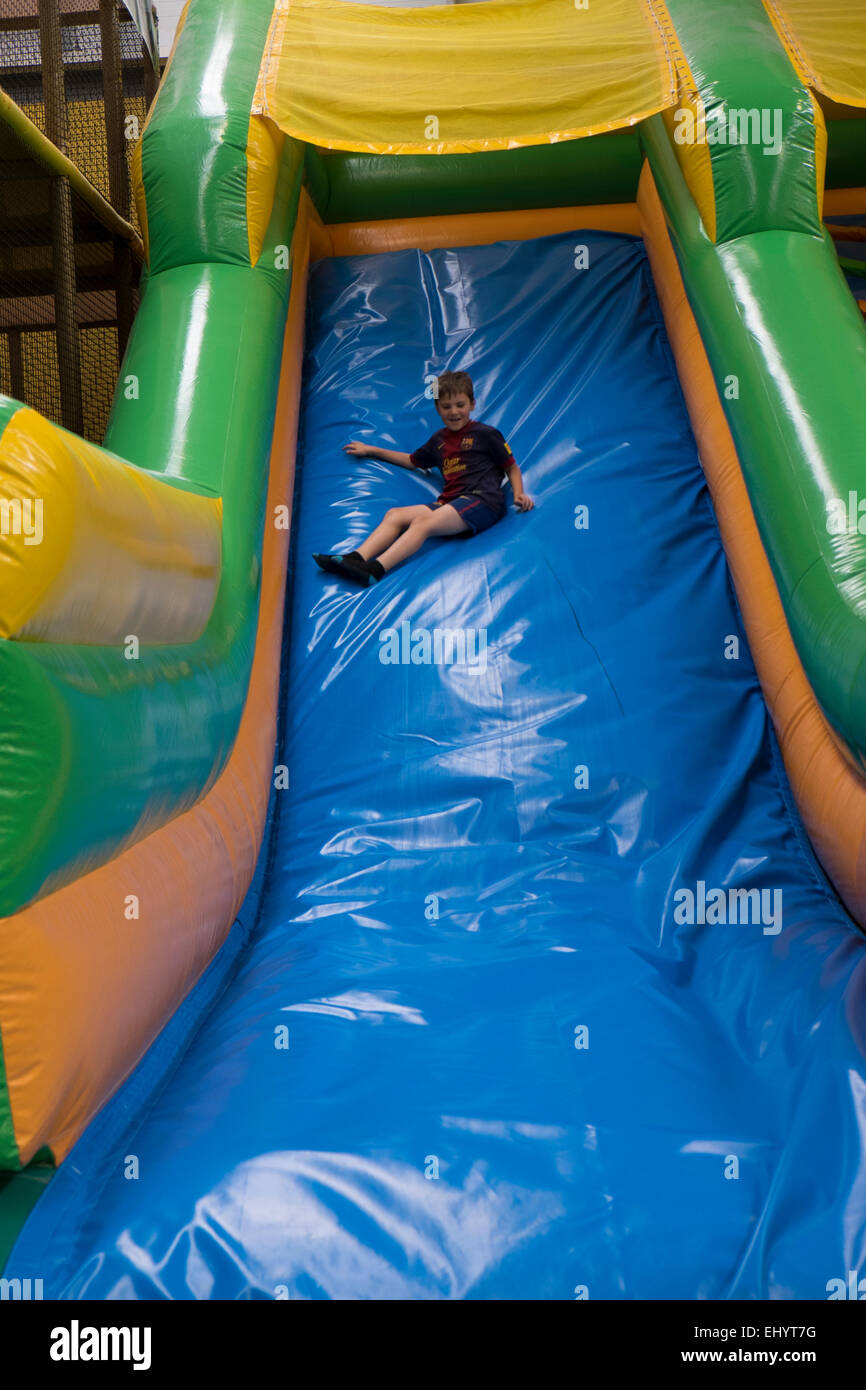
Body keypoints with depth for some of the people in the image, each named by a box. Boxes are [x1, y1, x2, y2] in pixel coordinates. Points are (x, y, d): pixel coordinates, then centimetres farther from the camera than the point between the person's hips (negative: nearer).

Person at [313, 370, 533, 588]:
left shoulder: (485, 434, 8)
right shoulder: (439, 440, 26)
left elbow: (512, 468, 12)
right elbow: (412, 461, 41)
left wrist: (519, 494, -8)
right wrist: (370, 450, 42)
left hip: (482, 499, -7)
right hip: (450, 502, 7)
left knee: (423, 521, -29)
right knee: (395, 514, -13)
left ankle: (374, 570, -46)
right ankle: (356, 558, -32)